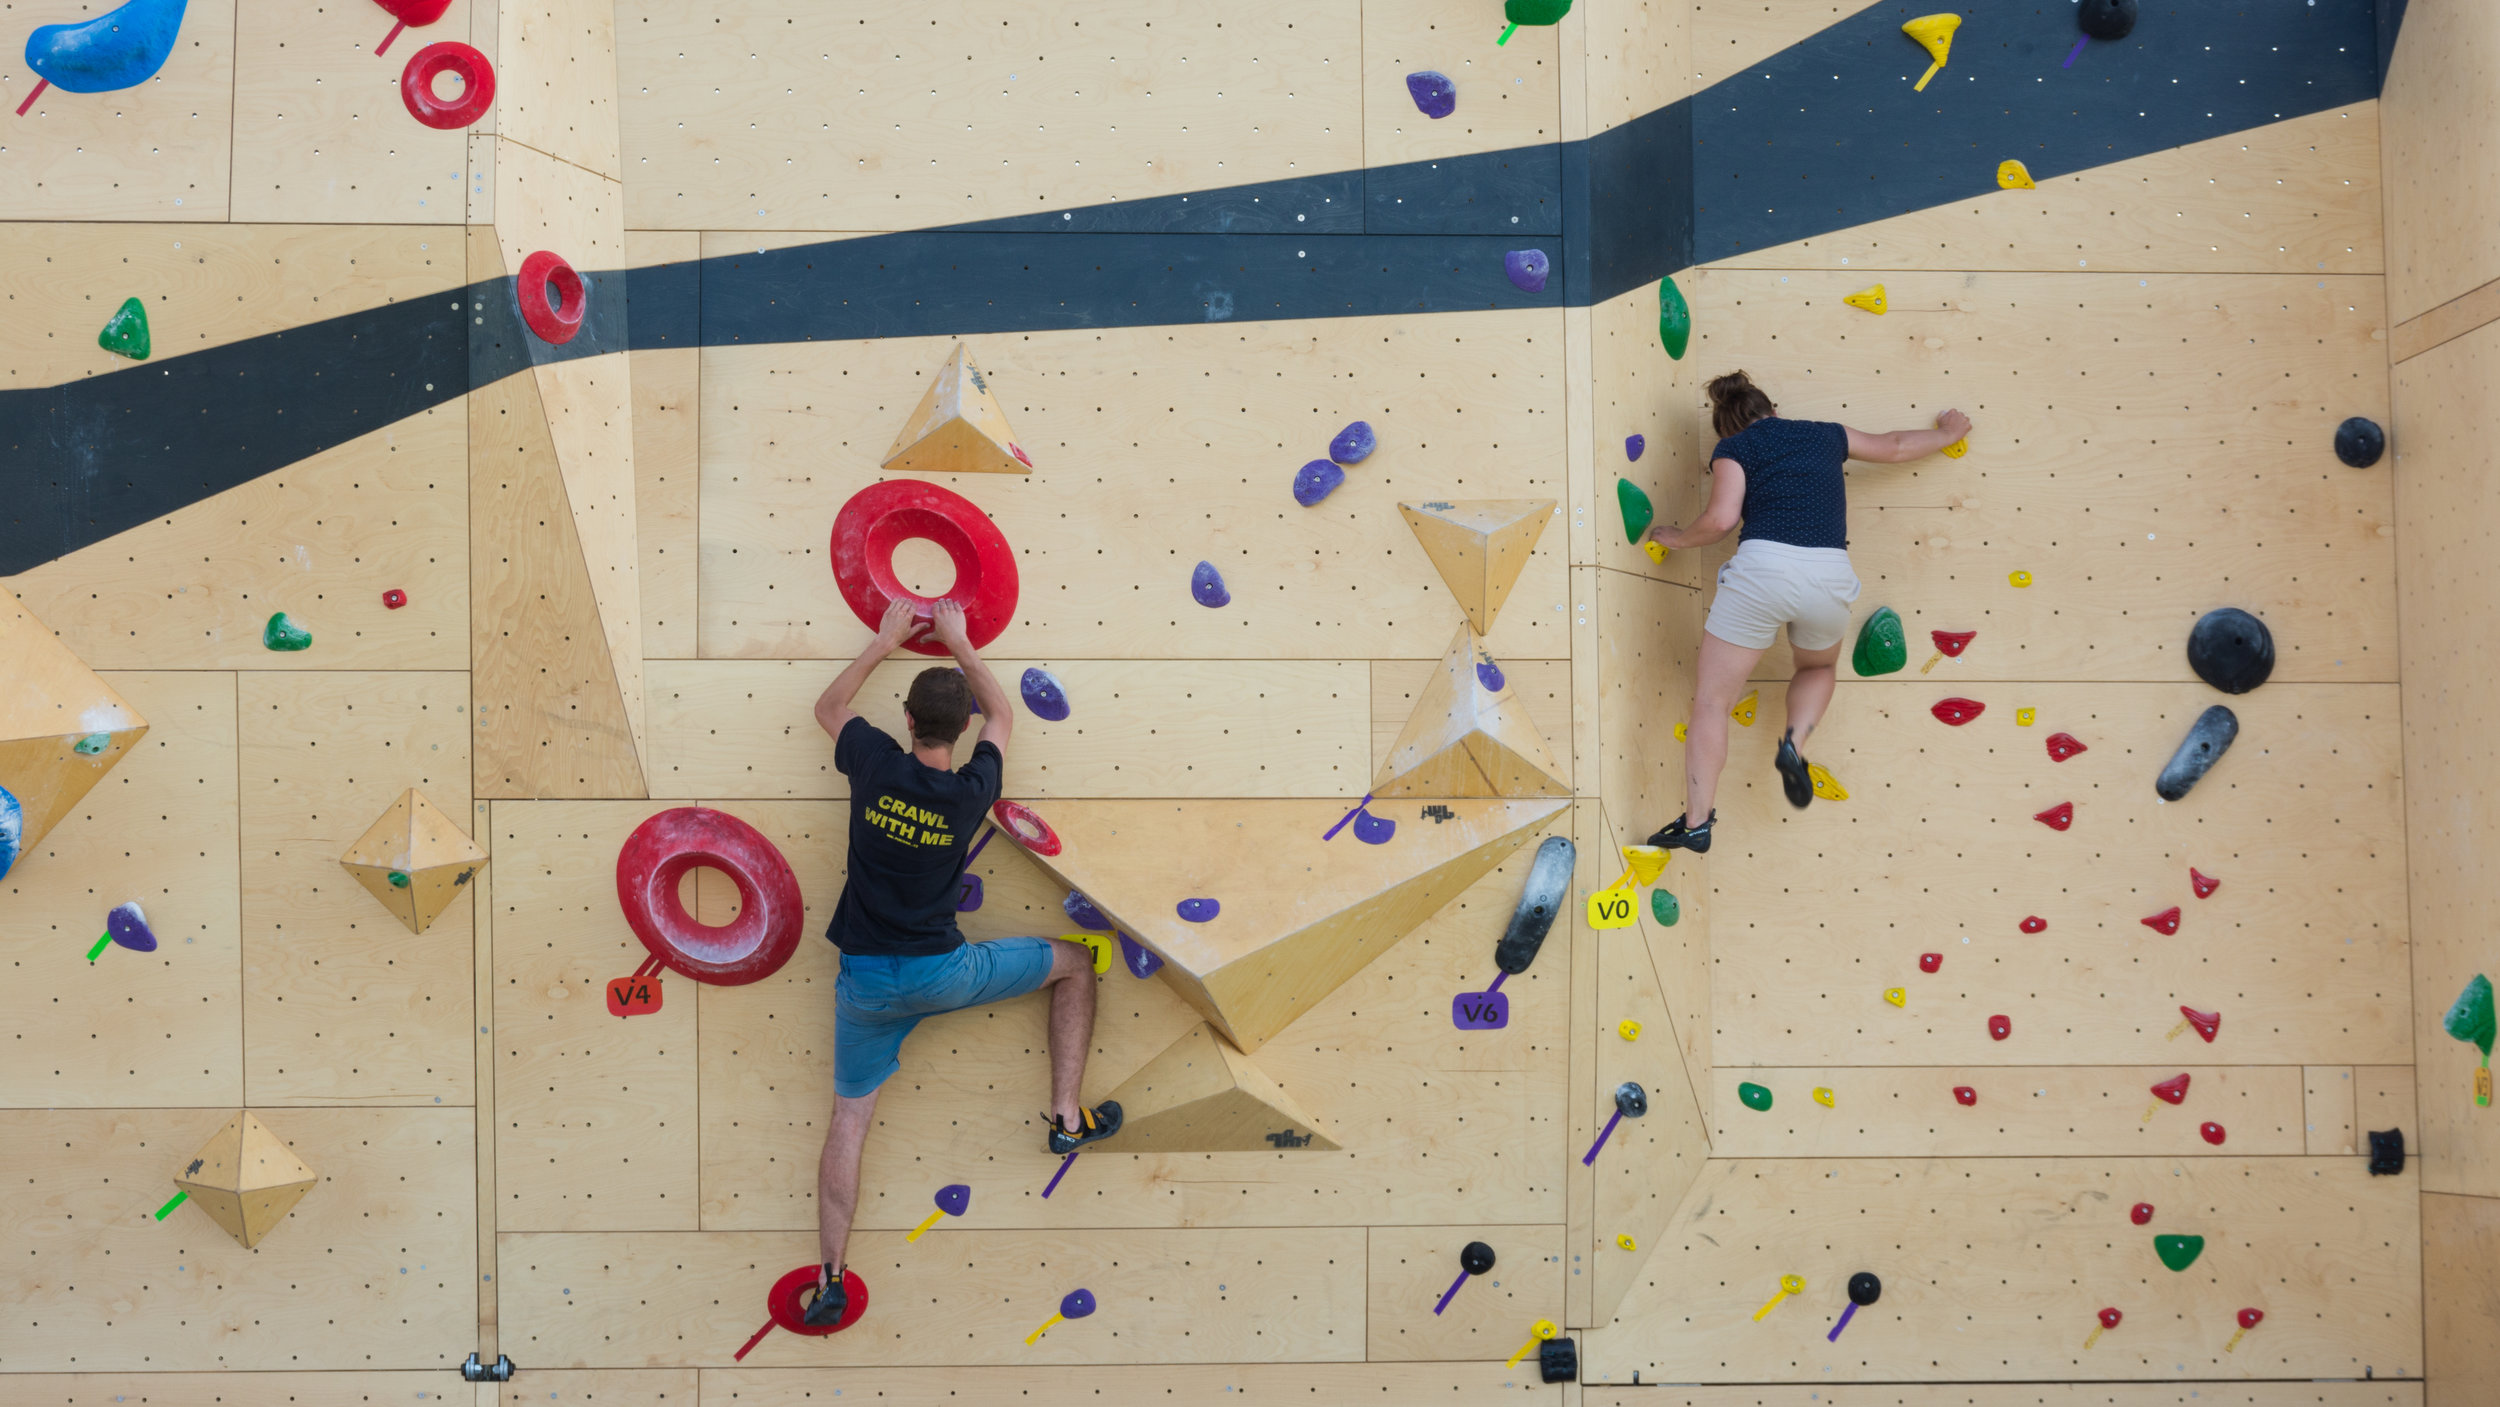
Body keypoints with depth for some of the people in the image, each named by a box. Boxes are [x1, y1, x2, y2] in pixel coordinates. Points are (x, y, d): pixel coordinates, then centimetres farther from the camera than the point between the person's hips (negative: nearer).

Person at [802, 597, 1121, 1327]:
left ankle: (830, 1280, -1)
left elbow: (828, 707, 15)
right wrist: (959, 643, 19)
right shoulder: (971, 793, -10)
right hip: (940, 972, -2)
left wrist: (883, 642, 19)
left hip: (864, 981, 2)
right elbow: (1002, 714, 12)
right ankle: (1067, 1117, 15)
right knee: (1075, 963, 17)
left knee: (849, 1118, 9)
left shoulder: (875, 765, -9)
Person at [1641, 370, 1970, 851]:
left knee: (1710, 701, 6)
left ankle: (1698, 822, 0)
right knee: (1820, 669, 34)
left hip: (1763, 565, -3)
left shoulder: (1733, 449, 12)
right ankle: (1795, 743, 6)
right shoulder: (1825, 434, 24)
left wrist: (1677, 538, 16)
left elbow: (1721, 519, -3)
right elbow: (1894, 446, 40)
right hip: (1830, 575, 4)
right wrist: (1948, 434, 58)